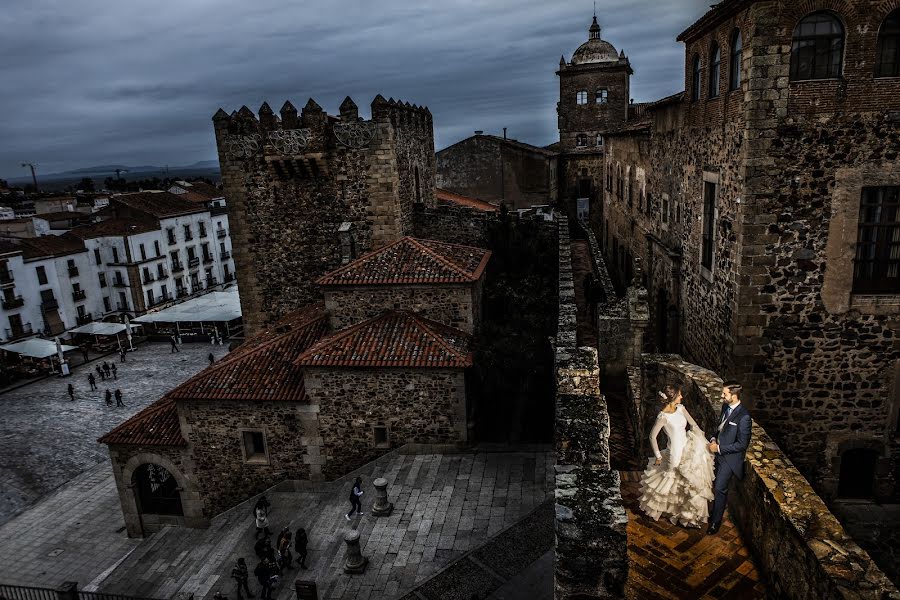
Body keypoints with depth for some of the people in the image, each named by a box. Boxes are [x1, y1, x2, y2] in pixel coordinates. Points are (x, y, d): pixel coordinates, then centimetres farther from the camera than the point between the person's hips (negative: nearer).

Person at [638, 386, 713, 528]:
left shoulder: (681, 408, -3)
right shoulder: (663, 416, -23)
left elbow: (693, 424, 9)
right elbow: (652, 436, -17)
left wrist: (700, 440, 4)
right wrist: (658, 456, -11)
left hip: (688, 447, 7)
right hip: (675, 452, -7)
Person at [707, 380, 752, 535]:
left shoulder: (743, 417, -27)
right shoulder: (726, 407, -2)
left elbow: (742, 444, -22)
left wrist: (719, 448, -19)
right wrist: (713, 439, -3)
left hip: (729, 457, -7)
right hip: (719, 453, 7)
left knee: (720, 489, 2)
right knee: (717, 485, 20)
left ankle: (716, 521, 18)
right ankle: (714, 512, 39)